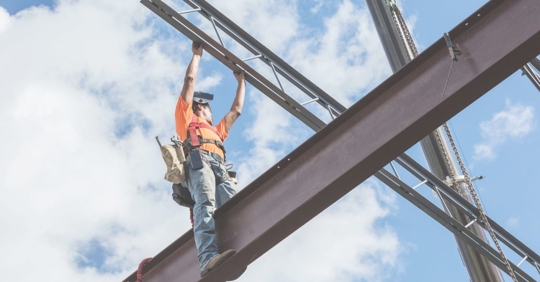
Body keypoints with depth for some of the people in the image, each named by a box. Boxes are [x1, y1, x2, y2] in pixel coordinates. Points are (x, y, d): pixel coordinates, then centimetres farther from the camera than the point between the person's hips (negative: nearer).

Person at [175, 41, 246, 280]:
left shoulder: (217, 130, 47)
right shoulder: (186, 117, 33)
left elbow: (237, 109, 54)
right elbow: (190, 80, 31)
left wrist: (241, 81, 63)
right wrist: (197, 54, 41)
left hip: (219, 168, 5)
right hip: (198, 161, -5)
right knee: (206, 204, -34)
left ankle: (237, 252, -56)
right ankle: (209, 258, -58)